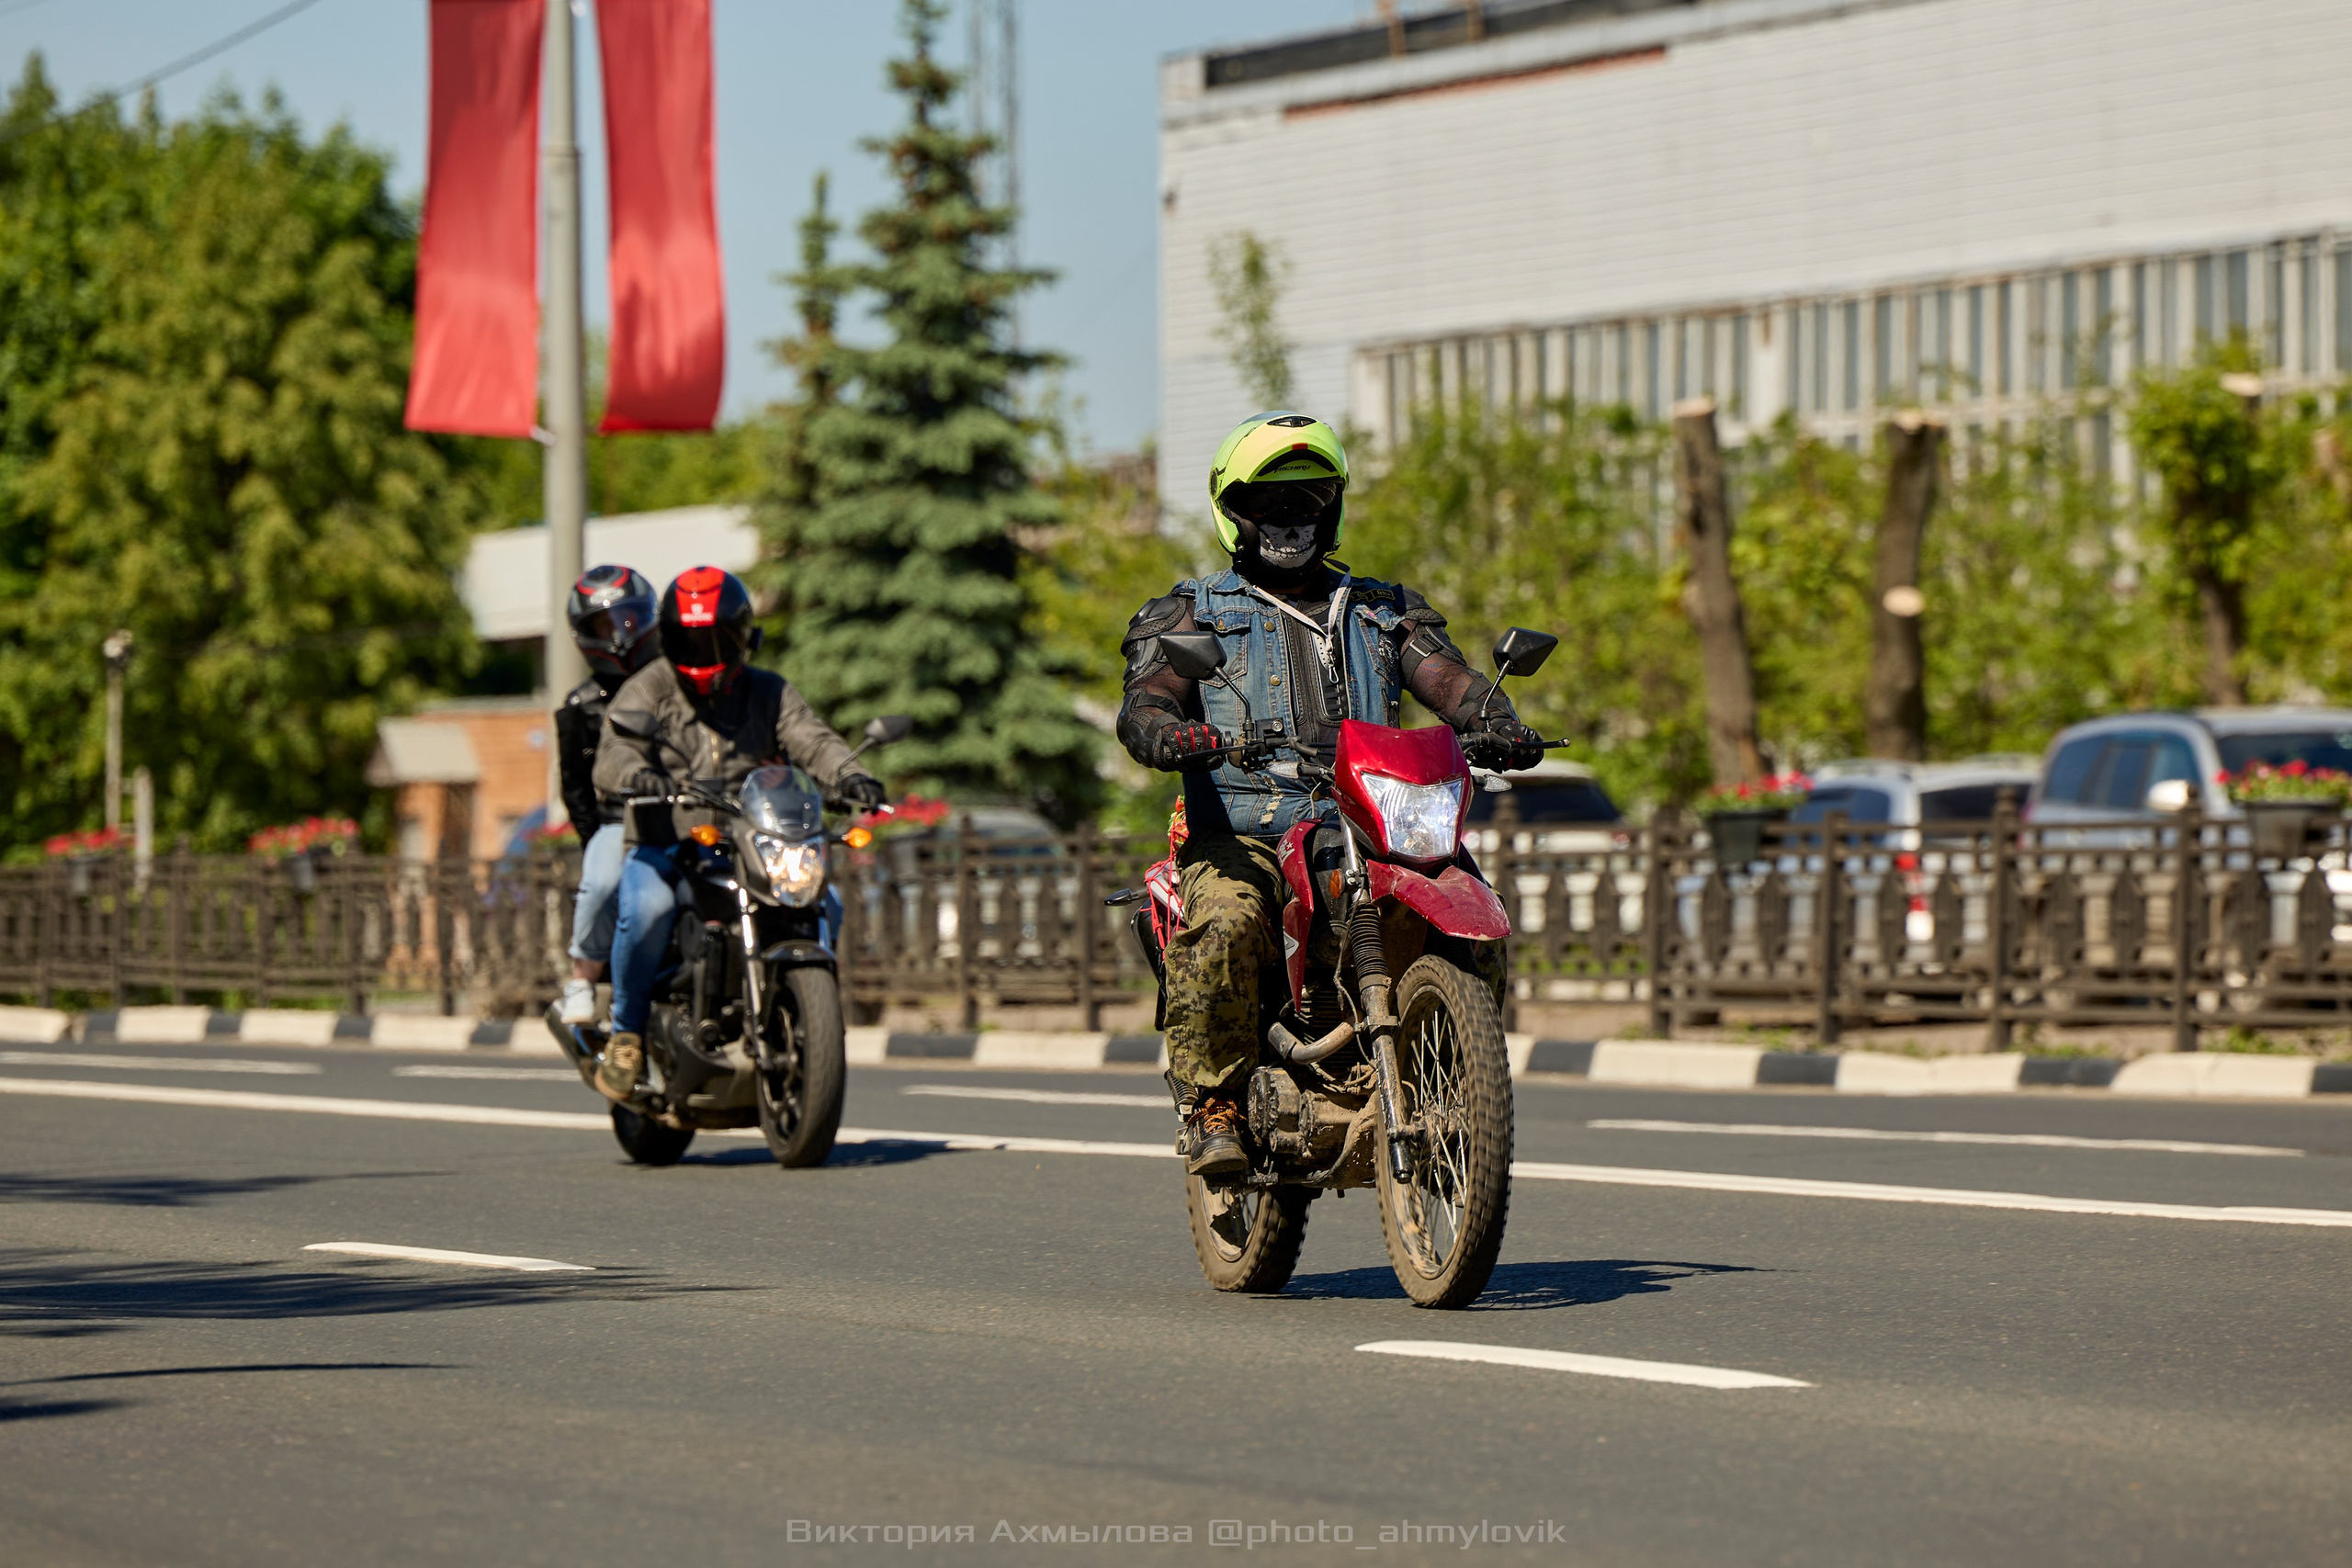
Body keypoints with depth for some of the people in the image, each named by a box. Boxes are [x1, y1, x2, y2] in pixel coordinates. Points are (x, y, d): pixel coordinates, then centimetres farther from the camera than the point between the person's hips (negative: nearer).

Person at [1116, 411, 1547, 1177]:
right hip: (1240, 833, -2)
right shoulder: (1191, 614, 16)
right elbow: (1146, 698, -1)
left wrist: (1496, 723, -17)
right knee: (1224, 922, -35)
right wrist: (1169, 734, -27)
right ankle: (1210, 1106, -25)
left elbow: (1444, 672, 6)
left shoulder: (1381, 612, 23)